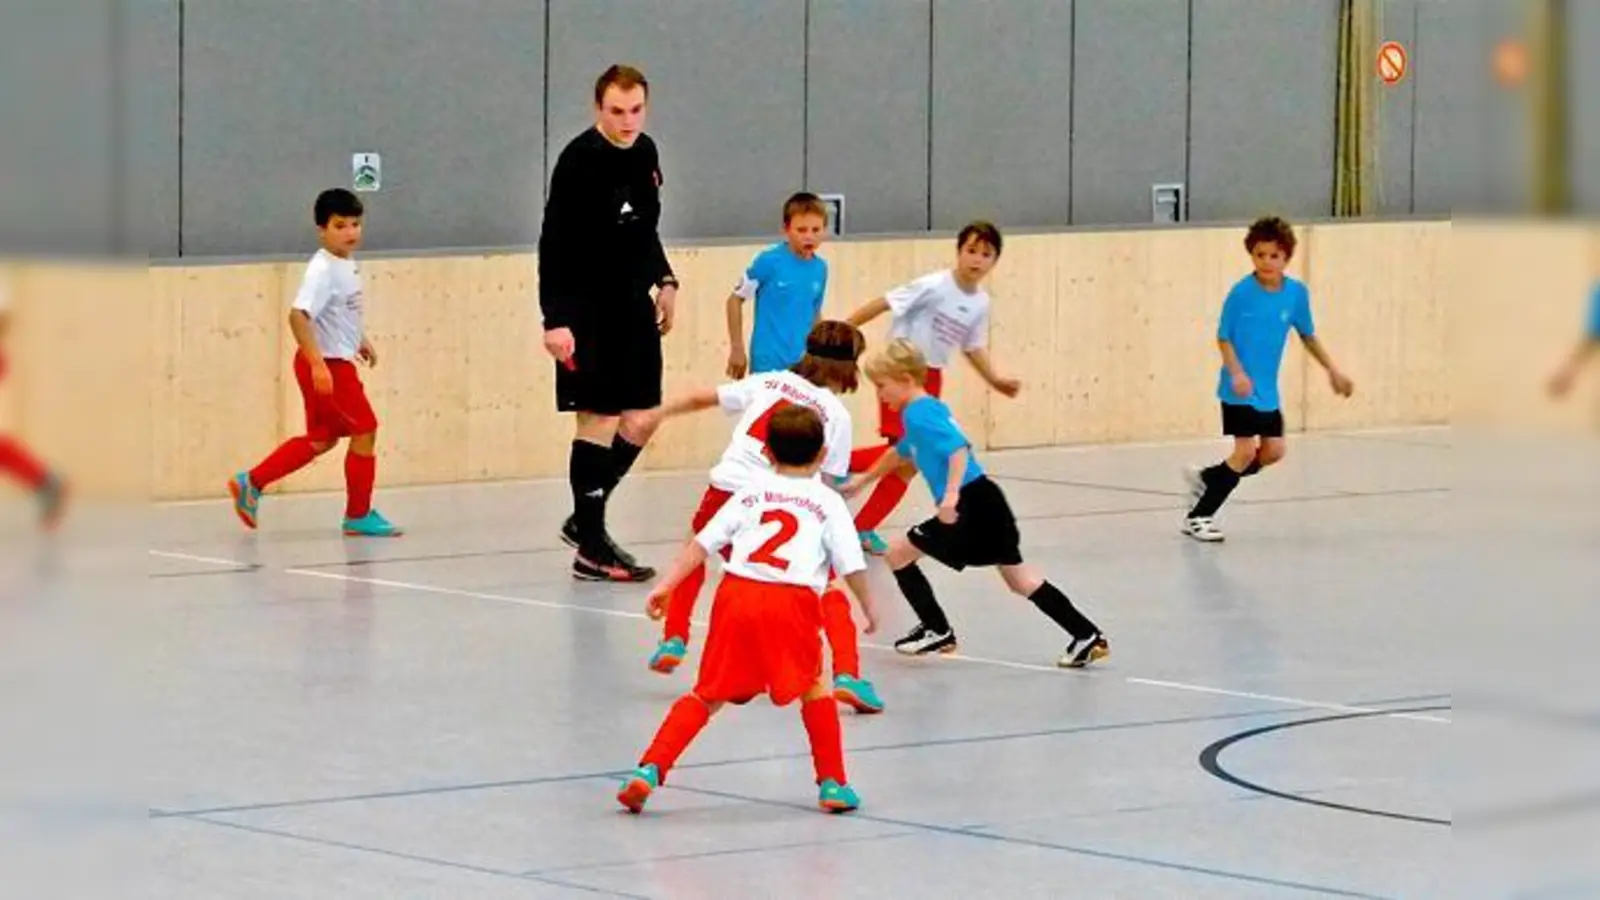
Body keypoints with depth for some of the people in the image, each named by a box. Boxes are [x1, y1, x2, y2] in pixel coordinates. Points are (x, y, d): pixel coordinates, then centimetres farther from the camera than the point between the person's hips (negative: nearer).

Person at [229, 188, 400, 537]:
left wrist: (360, 340, 22)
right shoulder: (323, 270, -21)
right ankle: (358, 515, 9)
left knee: (322, 439, 16)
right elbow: (298, 315, -29)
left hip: (338, 362, 10)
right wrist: (318, 364, -34)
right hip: (327, 364, -10)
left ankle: (251, 483, 20)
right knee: (364, 431, -3)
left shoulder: (347, 266, 8)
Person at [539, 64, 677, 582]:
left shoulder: (645, 153, 8)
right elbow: (554, 244, -18)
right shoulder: (579, 161, -15)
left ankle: (585, 521, 23)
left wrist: (663, 280, 13)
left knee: (641, 421, 9)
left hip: (634, 305, 8)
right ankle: (591, 548, 2)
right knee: (598, 420, -5)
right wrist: (555, 319, -24)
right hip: (588, 310, -8)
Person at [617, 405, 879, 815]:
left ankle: (650, 770, -2)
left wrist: (667, 585, 13)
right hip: (792, 601, -2)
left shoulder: (751, 493, 19)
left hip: (736, 594, 2)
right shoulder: (828, 502, 11)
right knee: (815, 688, 19)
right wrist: (869, 608, 20)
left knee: (708, 694, 10)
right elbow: (852, 565, 6)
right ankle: (832, 783, 16)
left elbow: (702, 542, 13)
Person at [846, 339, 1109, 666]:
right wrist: (863, 479, 52)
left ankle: (937, 631, 10)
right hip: (989, 503, 10)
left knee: (899, 552, 4)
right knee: (1020, 579, 14)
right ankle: (1088, 636, 9)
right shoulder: (930, 409, 22)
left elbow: (959, 449, -24)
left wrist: (951, 495, -34)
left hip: (970, 507, -10)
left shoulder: (919, 414, -9)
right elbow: (901, 452, 41)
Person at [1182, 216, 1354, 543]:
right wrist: (1236, 373, -21)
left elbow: (1308, 336, 13)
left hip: (1268, 391, 6)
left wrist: (1333, 370, 13)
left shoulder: (1297, 293, -2)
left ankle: (1206, 478, 24)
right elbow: (1223, 337, -8)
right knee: (1246, 450, -12)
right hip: (1240, 389, -6)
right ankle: (1198, 516, 0)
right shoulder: (1241, 293, -15)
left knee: (1274, 451, 6)